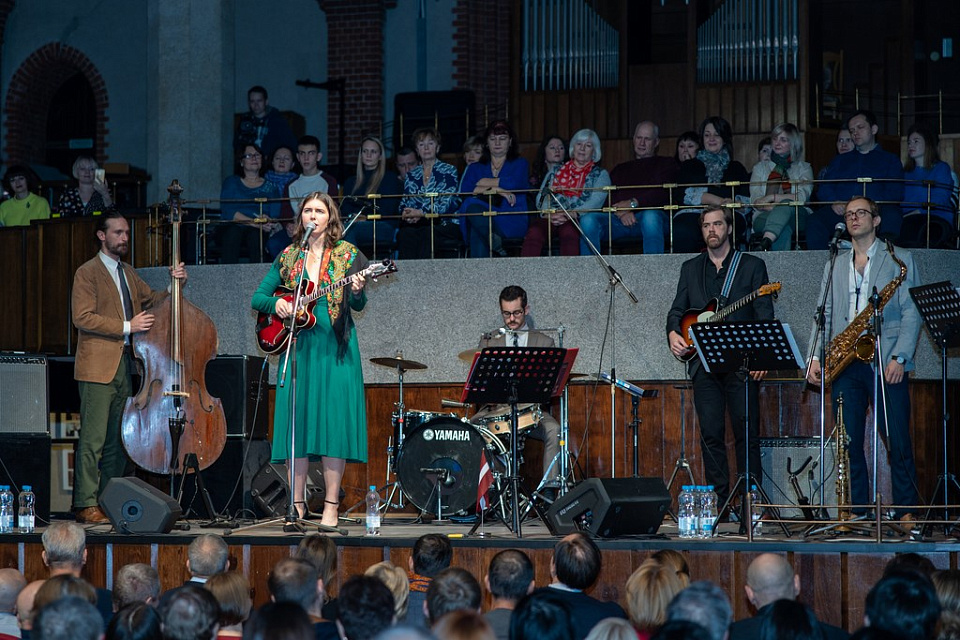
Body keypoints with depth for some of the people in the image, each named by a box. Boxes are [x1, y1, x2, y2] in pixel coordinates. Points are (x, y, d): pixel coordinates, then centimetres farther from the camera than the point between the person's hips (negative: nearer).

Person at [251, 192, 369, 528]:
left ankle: (331, 506, -3)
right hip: (297, 348, 3)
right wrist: (275, 303, -7)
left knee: (333, 421, -6)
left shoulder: (347, 254, 4)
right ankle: (297, 505, 5)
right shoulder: (288, 257, 12)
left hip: (334, 348, -3)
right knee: (297, 422, 0)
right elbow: (257, 297, 13)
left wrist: (356, 291, -26)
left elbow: (358, 304, -4)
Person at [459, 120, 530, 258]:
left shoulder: (520, 164, 22)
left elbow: (515, 184, -3)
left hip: (512, 222, -3)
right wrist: (496, 190, -9)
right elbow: (465, 191, 3)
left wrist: (486, 183, 8)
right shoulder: (475, 168, 26)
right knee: (473, 206, -36)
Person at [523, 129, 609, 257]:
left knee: (569, 232, -41)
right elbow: (541, 196, 17)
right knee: (534, 232, -34)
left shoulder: (600, 174, 19)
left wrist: (570, 215, -17)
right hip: (550, 218, 2)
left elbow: (595, 202, 1)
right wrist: (548, 213, -9)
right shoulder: (556, 171, 29)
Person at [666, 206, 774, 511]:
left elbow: (765, 314, 1)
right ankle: (719, 503, 3)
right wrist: (673, 333, -8)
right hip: (704, 363, 3)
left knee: (747, 436, -4)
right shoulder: (690, 268, 16)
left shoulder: (752, 265, 6)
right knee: (711, 436, 0)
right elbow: (677, 310, 15)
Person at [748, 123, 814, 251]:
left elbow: (802, 197, 2)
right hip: (765, 217, 1)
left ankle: (765, 242, -63)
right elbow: (756, 202, 9)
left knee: (787, 204, -40)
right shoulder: (761, 167, 25)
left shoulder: (803, 168, 22)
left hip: (797, 218, -1)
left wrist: (772, 197, -7)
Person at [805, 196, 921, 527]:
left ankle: (906, 510, 0)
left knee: (898, 442, -6)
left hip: (885, 362, -4)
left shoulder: (899, 260, 7)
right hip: (845, 365, 4)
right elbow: (824, 314, 16)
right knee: (849, 442, 1)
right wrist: (815, 356, 1)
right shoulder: (835, 266, 19)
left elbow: (911, 313, 0)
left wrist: (900, 357, -11)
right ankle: (858, 511, 6)